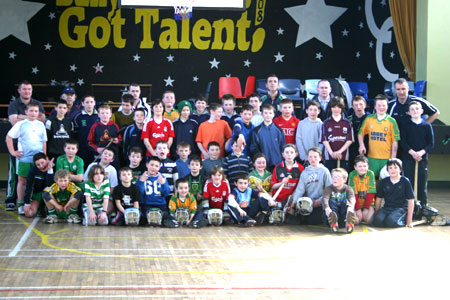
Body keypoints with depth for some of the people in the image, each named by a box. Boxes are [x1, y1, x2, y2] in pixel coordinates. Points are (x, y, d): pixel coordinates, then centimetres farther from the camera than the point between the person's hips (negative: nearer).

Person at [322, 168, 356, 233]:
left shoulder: (348, 189, 3)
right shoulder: (329, 189, 5)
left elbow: (352, 199, -18)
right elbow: (325, 198, -15)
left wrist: (350, 207, -43)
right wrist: (327, 208, -39)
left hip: (343, 220, 0)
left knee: (345, 201, -21)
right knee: (331, 201, -22)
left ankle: (349, 222, -45)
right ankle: (333, 223, -48)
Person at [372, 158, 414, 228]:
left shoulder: (405, 181, -3)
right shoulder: (383, 182, 6)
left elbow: (411, 200, -2)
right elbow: (378, 198, 13)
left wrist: (409, 220, -5)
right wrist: (376, 214, 9)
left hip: (401, 208, -2)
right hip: (386, 208, 2)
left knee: (391, 221, -32)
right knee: (377, 220, -28)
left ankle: (403, 220, -1)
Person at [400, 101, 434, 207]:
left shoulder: (427, 126, 7)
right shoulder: (405, 125, 6)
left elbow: (431, 143, 3)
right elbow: (402, 141, 0)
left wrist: (421, 152, -13)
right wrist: (412, 152, -13)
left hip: (423, 158, 1)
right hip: (408, 158, 0)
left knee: (422, 182, 1)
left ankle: (423, 205, 9)